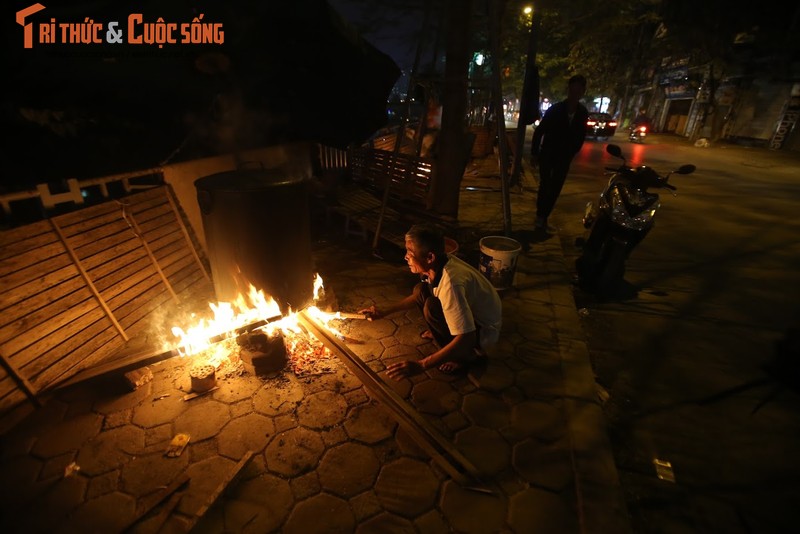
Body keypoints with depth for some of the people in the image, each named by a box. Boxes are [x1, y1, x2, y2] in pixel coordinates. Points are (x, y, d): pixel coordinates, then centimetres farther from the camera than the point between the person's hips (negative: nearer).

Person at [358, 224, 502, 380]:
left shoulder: (451, 282, -37)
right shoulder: (437, 265, -11)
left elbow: (465, 339, -38)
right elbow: (420, 296, 10)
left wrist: (420, 365, -38)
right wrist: (384, 312, 5)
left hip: (483, 332, -7)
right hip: (467, 313, 7)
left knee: (432, 307, -28)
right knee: (420, 291, -2)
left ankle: (467, 355, -6)